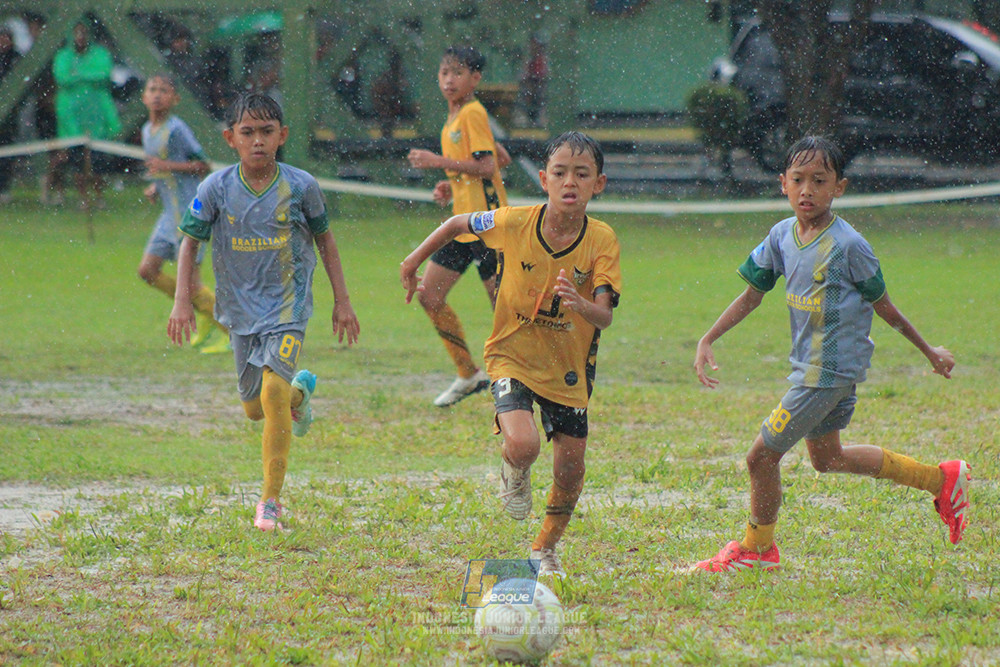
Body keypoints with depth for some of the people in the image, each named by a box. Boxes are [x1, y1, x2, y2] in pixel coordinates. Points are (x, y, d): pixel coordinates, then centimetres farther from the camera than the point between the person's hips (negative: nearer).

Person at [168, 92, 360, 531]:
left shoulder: (300, 186, -9)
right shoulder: (216, 189, -8)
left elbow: (324, 239, 6)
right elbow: (190, 243, 1)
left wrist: (342, 302, 7)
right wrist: (182, 302, -8)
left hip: (288, 304, -3)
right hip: (241, 309, 3)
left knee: (273, 391, -21)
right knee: (254, 408, 9)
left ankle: (271, 500, -14)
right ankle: (299, 392, 47)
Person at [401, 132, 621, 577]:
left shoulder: (601, 241, -16)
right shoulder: (513, 224, -16)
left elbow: (604, 318, -23)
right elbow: (458, 224, 5)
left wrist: (581, 305, -45)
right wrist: (413, 263, 12)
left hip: (570, 368, 2)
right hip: (513, 356, -1)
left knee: (570, 469, 5)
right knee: (523, 445, -25)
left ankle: (546, 549, 32)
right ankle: (513, 474, 14)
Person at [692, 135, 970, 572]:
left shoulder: (848, 245, -18)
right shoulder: (782, 236, 1)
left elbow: (883, 307, -5)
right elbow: (751, 294, 11)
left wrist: (928, 351, 5)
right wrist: (706, 342, 2)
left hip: (833, 368, -8)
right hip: (807, 365, 8)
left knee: (762, 455, -6)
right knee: (827, 458, 23)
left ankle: (756, 549, 16)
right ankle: (942, 480, 33)